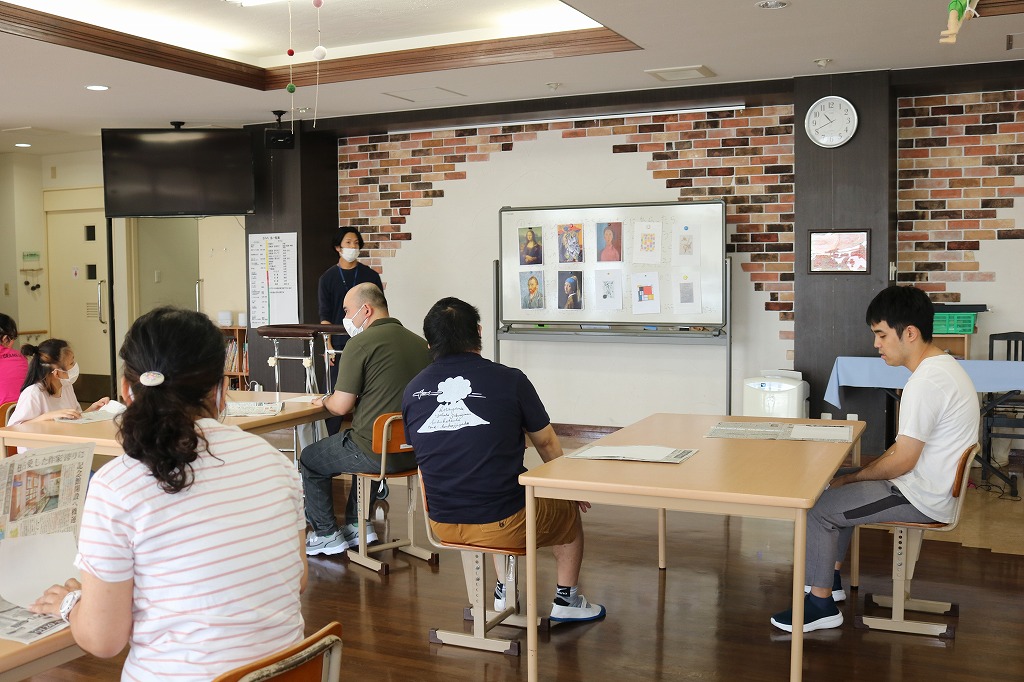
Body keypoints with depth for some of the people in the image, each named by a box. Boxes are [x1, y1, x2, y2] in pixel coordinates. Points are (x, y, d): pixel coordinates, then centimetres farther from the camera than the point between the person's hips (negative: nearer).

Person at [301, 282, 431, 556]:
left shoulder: (360, 343, -14)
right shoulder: (420, 343, 6)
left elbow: (341, 406, -14)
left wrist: (325, 400, 8)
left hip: (378, 453, -7)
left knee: (308, 460, 18)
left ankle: (326, 535, 26)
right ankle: (357, 526, 39)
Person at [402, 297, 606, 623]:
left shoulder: (412, 391, -1)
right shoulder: (509, 379, -12)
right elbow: (546, 443, 2)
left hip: (442, 525, 5)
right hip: (502, 527, -4)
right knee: (569, 509, 25)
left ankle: (504, 592, 40)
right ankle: (566, 600, 33)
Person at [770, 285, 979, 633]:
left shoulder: (926, 382, -26)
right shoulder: (943, 366, 7)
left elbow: (902, 461, -24)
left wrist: (852, 478, -10)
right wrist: (868, 469, 7)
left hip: (921, 498, -11)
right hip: (930, 485, 11)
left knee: (817, 508, -9)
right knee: (837, 482, 23)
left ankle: (821, 603, 4)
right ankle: (831, 575, 29)